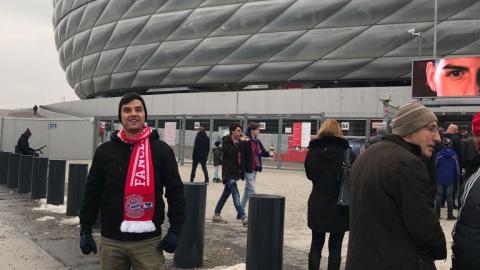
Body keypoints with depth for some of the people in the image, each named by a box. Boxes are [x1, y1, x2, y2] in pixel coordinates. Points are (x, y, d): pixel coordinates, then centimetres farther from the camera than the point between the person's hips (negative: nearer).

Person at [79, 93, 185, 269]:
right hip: (111, 240, 2)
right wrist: (85, 231, 5)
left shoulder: (161, 150, -1)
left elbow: (175, 191, 1)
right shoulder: (105, 151, 3)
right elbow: (92, 193, 8)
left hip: (149, 241, -2)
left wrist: (175, 230, -4)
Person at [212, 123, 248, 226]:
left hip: (235, 172, 8)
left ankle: (216, 215, 23)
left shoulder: (239, 142, 13)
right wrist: (241, 142, -18)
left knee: (226, 194, 13)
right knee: (236, 195, -12)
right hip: (228, 173, -8)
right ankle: (244, 218, -15)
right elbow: (232, 152, -24)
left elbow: (241, 156, 16)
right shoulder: (226, 142, -8)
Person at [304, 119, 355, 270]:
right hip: (339, 207, -2)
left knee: (316, 246, 14)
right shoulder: (346, 152, -8)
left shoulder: (312, 151, -1)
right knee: (335, 248, 7)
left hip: (317, 206, 2)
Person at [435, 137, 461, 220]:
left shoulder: (439, 154, -7)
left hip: (440, 178, 0)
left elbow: (435, 166, -1)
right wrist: (457, 179, 10)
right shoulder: (454, 155, -3)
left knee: (439, 196, 7)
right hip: (450, 179, 1)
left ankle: (437, 214, 11)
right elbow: (457, 168, 2)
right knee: (449, 196, 5)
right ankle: (450, 215, 6)